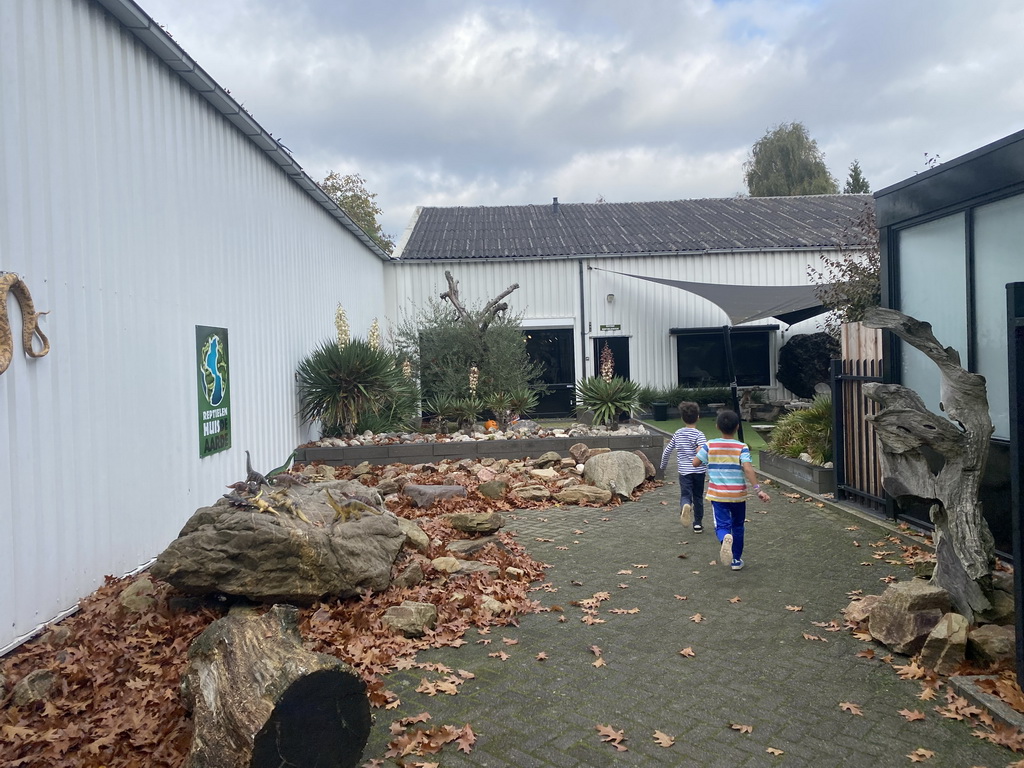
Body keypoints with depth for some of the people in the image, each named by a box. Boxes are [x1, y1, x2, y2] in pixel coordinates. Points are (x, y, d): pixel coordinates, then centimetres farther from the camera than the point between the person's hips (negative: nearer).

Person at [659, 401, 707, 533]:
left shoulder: (678, 433, 4)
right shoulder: (699, 434, -7)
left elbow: (667, 451, 10)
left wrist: (663, 465, 23)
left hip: (684, 471, 1)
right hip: (699, 471, -1)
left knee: (685, 495, -4)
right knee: (698, 497, 14)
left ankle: (685, 506, -39)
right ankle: (698, 524, 21)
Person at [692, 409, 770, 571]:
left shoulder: (710, 446, -5)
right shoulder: (742, 447, -9)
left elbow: (695, 463, -2)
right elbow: (748, 469, -22)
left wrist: (699, 451, 18)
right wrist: (758, 489, -24)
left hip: (717, 495, 0)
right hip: (738, 495, 0)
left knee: (722, 525, -3)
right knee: (737, 526, 19)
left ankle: (725, 538, -39)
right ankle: (736, 559, 26)